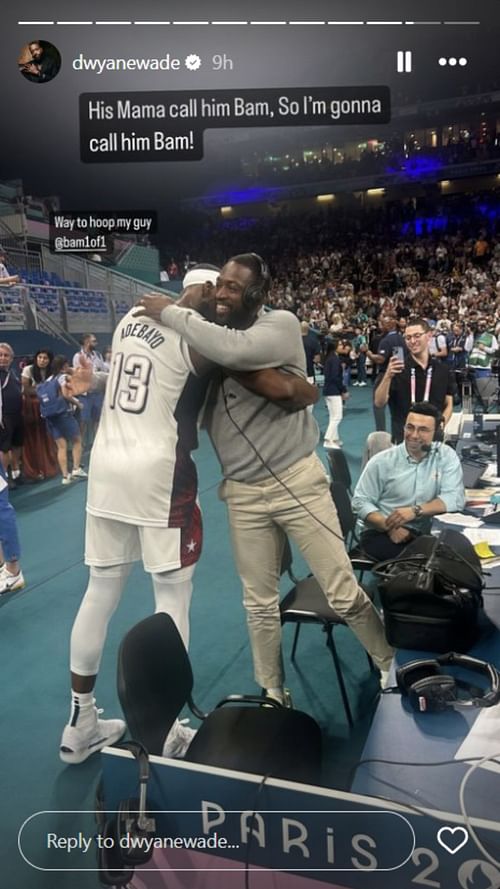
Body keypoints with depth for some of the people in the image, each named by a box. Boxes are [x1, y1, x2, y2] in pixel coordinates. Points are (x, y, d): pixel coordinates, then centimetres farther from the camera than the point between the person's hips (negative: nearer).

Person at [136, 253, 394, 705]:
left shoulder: (282, 324, -11)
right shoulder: (207, 342, 5)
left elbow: (235, 350, -32)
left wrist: (171, 312, -20)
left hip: (297, 481, -4)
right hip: (243, 494, 4)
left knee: (344, 591, 5)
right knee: (260, 603, 13)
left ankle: (390, 664, 31)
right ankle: (272, 691, 33)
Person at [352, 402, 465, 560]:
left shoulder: (446, 456, 0)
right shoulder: (381, 461, -3)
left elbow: (455, 499, -10)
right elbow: (360, 502, -5)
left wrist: (415, 510, -24)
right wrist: (390, 527, -21)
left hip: (424, 534, 3)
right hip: (381, 534, -3)